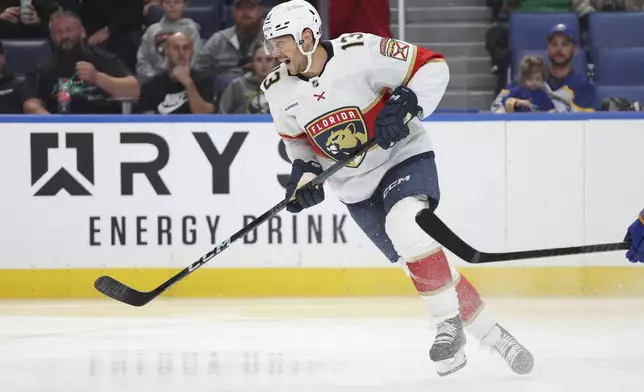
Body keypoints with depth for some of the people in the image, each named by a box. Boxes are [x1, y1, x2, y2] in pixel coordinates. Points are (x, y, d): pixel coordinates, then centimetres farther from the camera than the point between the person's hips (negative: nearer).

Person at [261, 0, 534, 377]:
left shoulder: (360, 52, -21)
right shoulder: (278, 90, -5)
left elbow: (433, 66, -14)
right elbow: (296, 138, 13)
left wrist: (407, 103, -28)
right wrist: (303, 171, -5)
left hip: (404, 157, -5)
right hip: (357, 188, 5)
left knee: (404, 227, -34)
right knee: (427, 266, 4)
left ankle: (449, 323, -19)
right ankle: (493, 336, 19)